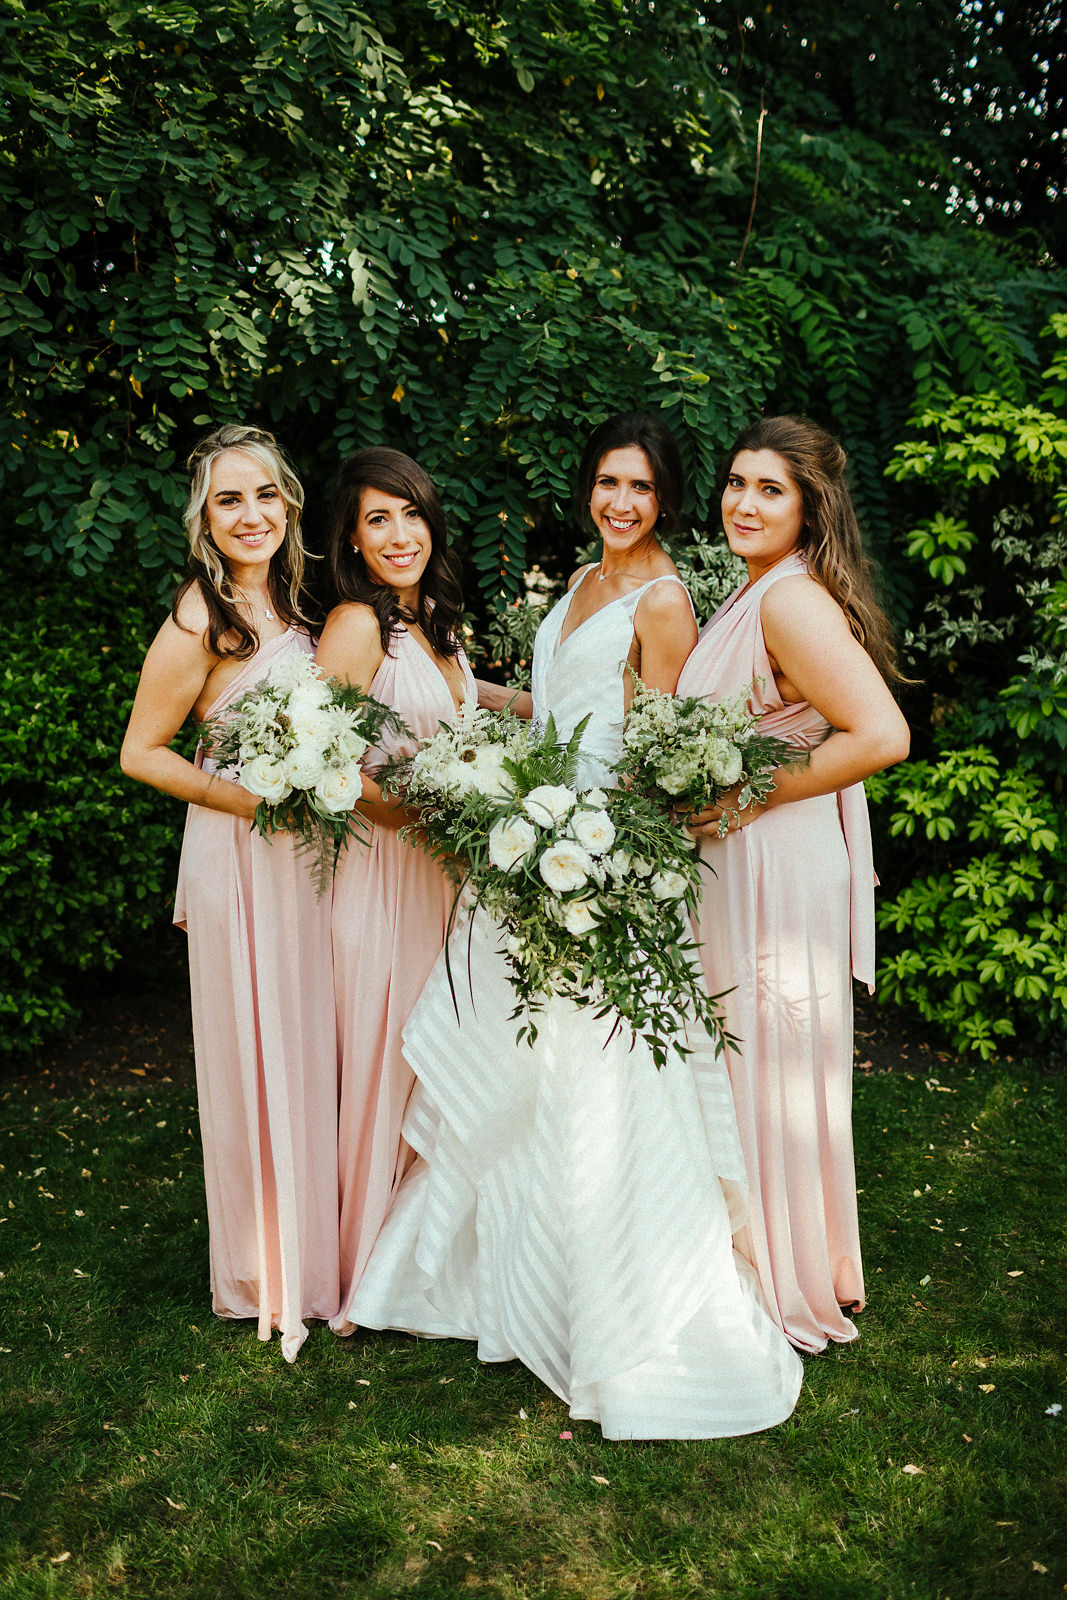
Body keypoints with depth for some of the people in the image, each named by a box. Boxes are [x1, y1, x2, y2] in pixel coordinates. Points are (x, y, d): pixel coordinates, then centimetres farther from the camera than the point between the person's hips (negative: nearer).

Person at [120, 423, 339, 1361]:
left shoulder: (290, 599, 6)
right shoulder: (203, 619, -16)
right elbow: (141, 752, -12)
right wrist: (255, 801, -18)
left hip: (308, 850, 7)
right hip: (240, 856, -7)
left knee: (311, 1051, 17)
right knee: (258, 1058, 5)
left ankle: (313, 1254, 36)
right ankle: (266, 1275, 26)